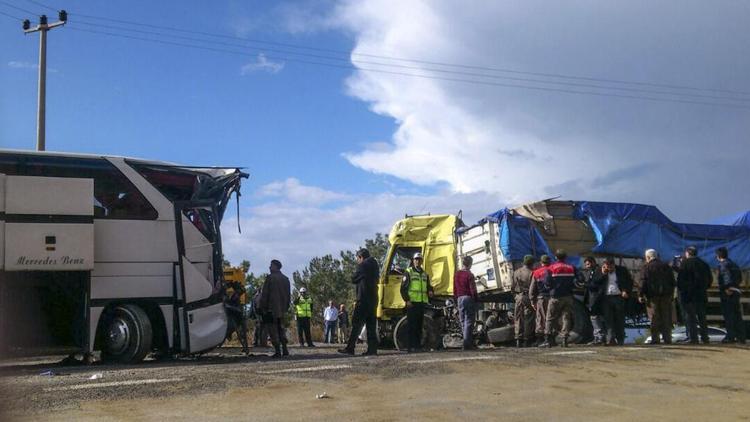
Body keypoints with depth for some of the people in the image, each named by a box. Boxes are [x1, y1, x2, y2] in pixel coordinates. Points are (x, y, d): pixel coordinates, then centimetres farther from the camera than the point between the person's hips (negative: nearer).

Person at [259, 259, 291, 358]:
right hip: (282, 309, 7)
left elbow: (264, 294, -10)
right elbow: (288, 295, 16)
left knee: (273, 330, -3)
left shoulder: (270, 278, -8)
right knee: (281, 329, 15)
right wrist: (286, 307, 21)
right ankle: (284, 350, 10)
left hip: (271, 309, -6)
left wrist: (263, 308, -4)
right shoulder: (286, 279, 13)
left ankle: (277, 351, -8)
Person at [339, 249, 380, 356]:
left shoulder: (362, 266, -8)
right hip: (373, 299, 8)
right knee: (371, 325, 7)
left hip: (363, 300, -8)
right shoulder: (374, 266, 18)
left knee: (356, 324, -7)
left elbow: (353, 280, -5)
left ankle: (350, 348, -7)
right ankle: (372, 348, 3)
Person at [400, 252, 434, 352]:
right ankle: (412, 346, -7)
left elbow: (428, 286, 28)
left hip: (422, 303, 6)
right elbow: (403, 288, -5)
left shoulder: (424, 274, 19)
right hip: (412, 303, -6)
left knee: (419, 325, 9)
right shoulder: (408, 272, 0)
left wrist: (430, 291, 4)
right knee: (412, 325, -7)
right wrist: (407, 300, -15)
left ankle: (418, 345, 14)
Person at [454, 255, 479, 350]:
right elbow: (473, 290, -12)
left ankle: (470, 342, 13)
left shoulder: (456, 274, 10)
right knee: (469, 322, -5)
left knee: (463, 321, 10)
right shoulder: (469, 275, -10)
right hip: (469, 298, -6)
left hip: (459, 299, 6)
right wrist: (477, 299, -2)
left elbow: (454, 289, 13)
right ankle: (467, 344, -9)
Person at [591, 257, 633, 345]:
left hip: (619, 297, 0)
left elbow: (630, 282, 13)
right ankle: (611, 338, -13)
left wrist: (626, 291, -3)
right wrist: (602, 274, -6)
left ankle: (620, 340, 8)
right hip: (606, 298, 1)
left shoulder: (622, 270, 10)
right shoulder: (600, 273, 11)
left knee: (620, 320, 1)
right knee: (608, 319, -8)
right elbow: (593, 284, 2)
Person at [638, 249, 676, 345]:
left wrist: (641, 295, -5)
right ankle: (667, 338, 3)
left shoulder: (646, 267, -1)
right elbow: (672, 281, 12)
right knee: (666, 318, 6)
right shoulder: (666, 266, 11)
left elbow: (643, 283, -7)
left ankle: (655, 339, -3)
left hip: (653, 296, -3)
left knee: (655, 318, 0)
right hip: (666, 295, 3)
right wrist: (671, 294, 15)